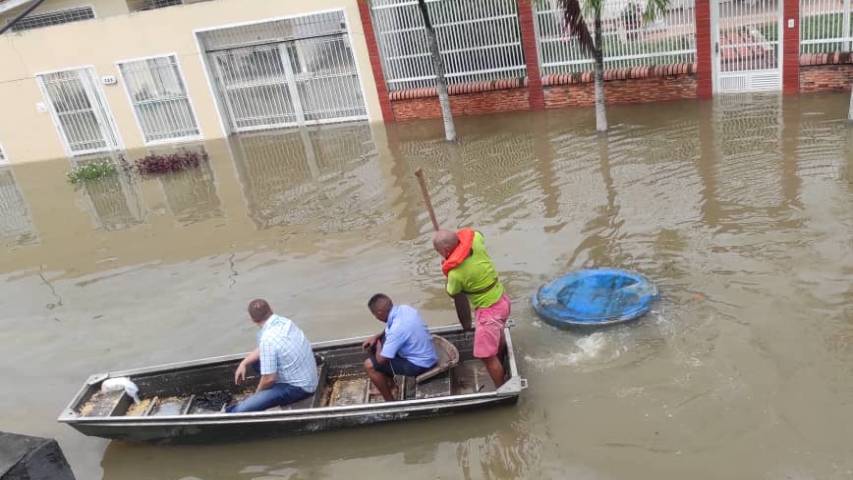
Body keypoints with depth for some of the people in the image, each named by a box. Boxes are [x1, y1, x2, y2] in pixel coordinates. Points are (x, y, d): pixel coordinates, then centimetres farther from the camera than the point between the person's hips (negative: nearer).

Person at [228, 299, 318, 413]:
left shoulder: (268, 339, -26)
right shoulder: (284, 321, 0)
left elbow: (269, 378, -20)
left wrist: (257, 393, -1)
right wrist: (244, 363, 8)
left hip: (298, 387, -9)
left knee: (241, 411, -18)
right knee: (255, 360, 19)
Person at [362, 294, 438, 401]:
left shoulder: (397, 329, -32)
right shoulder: (404, 308, -7)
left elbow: (381, 360, -21)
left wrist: (378, 346, -2)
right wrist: (376, 337, 7)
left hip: (420, 364, -9)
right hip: (424, 354, 9)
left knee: (369, 365, -8)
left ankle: (390, 402, 8)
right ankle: (391, 386, 30)